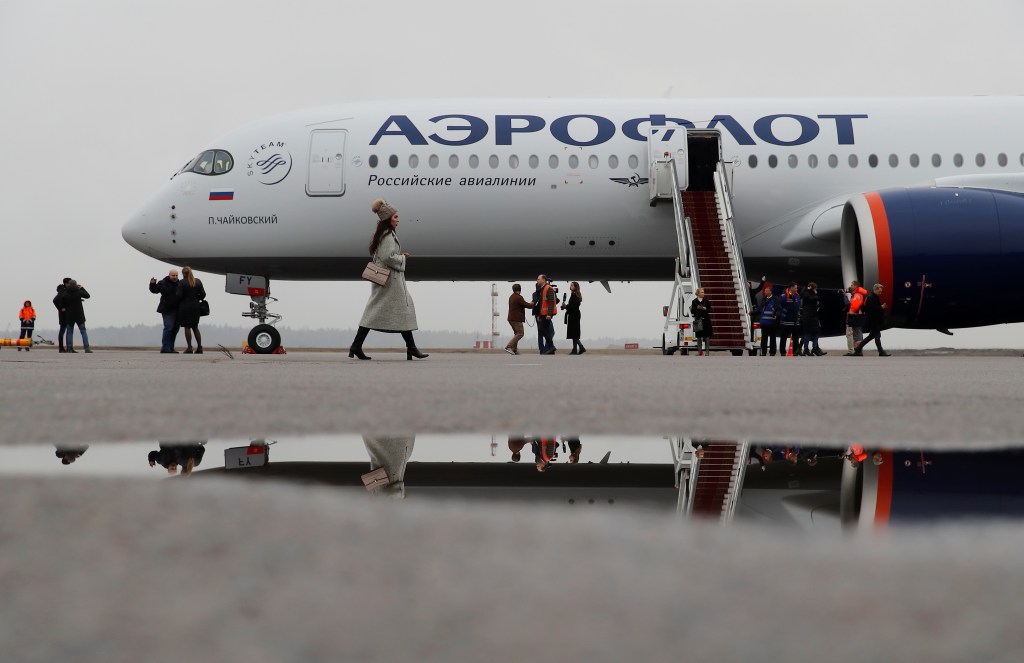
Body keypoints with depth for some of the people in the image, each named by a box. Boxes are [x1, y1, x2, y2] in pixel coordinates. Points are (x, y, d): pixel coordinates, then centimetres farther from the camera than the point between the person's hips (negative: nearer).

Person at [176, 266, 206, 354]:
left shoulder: (182, 283, -11)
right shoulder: (198, 282, 4)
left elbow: (179, 296, -14)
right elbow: (203, 294, 4)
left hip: (185, 307, -5)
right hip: (195, 307, 5)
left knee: (187, 327, 0)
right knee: (195, 327, 13)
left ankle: (189, 347, -3)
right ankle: (199, 347, 9)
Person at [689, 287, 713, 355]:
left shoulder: (706, 300, 3)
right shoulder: (694, 301, 2)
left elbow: (710, 310, 1)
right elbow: (692, 311, 0)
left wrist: (705, 308, -16)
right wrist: (697, 308, -16)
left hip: (706, 320, 0)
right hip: (698, 321, 0)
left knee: (706, 337, -1)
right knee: (699, 338, 3)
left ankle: (707, 351, 2)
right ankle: (700, 352, 9)